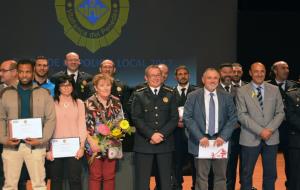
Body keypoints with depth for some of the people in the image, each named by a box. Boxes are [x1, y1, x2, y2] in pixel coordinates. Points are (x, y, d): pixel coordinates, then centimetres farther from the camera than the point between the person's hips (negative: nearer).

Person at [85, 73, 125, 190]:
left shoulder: (116, 102, 4)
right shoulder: (89, 103, -6)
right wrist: (91, 141, -16)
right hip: (94, 145, -3)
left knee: (110, 177, 10)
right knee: (95, 176, 5)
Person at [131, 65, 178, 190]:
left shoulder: (170, 94, 8)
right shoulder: (139, 95, 4)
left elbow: (174, 118, 2)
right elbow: (136, 118, -5)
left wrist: (161, 134, -11)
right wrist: (151, 134, -15)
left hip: (165, 143, 2)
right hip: (144, 143, -1)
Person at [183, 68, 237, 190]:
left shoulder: (227, 97, 7)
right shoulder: (193, 96, 1)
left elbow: (233, 118, 2)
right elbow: (187, 118, -5)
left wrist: (223, 136, -11)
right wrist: (200, 137, -15)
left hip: (220, 140, 2)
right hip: (201, 141, -2)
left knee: (221, 176, 10)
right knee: (201, 178, 5)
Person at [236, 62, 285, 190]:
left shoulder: (274, 90, 7)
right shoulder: (242, 91, -2)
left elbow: (280, 113, 4)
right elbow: (242, 115, -10)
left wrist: (270, 129, -12)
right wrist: (260, 131, -16)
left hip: (271, 138, 3)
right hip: (250, 138, -2)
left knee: (270, 173, 10)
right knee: (247, 173, 6)